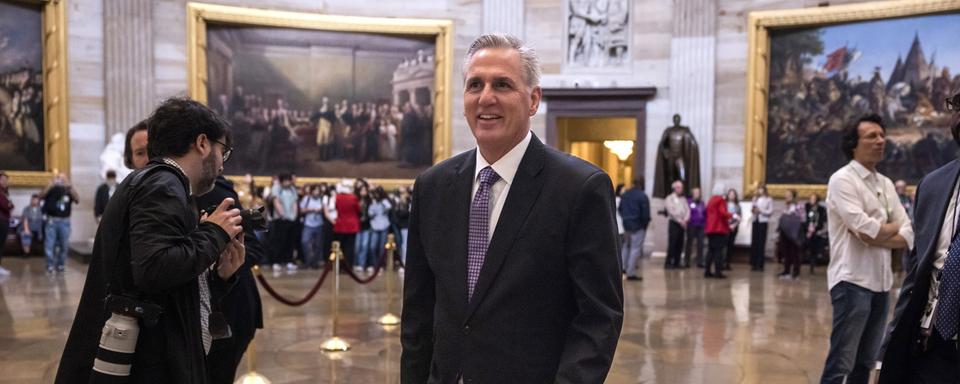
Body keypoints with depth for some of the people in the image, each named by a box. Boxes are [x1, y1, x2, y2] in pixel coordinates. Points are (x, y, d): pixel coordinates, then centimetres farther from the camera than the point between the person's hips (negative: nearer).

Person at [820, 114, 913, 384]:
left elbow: (908, 236, 6)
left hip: (881, 282, 7)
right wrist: (893, 226, 1)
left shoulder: (886, 184, 14)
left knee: (865, 362, 14)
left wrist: (875, 235, -12)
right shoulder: (842, 180, -8)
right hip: (852, 280, -7)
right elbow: (868, 231, -19)